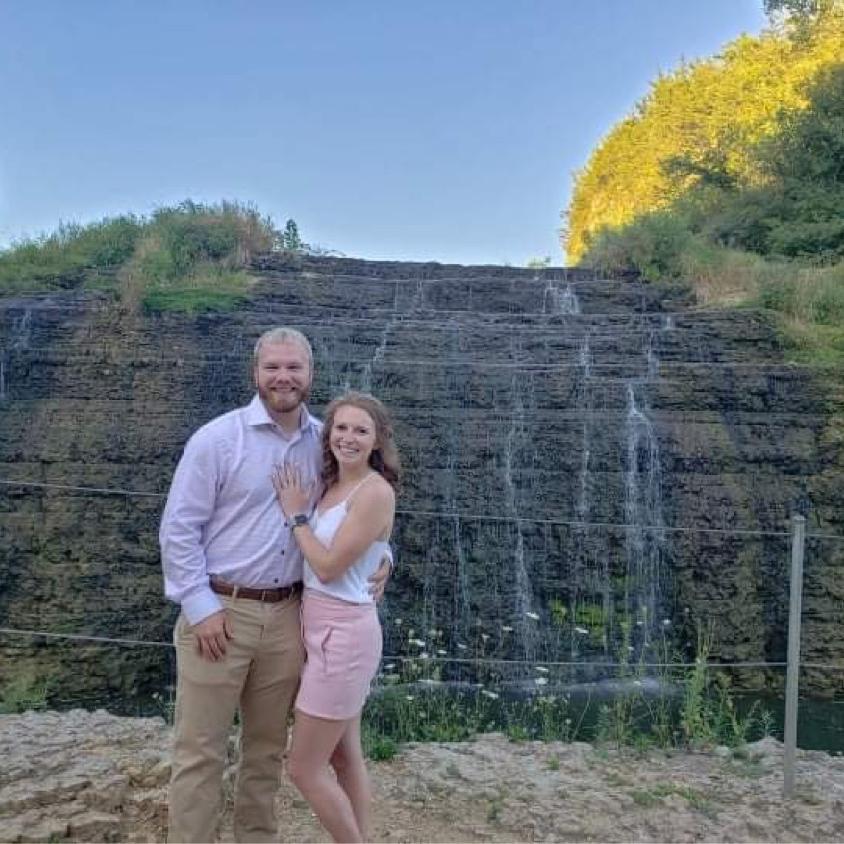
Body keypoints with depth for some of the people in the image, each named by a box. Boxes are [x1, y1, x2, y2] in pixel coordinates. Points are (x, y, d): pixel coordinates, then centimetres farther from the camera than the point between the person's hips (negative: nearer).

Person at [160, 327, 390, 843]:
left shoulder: (324, 443, 3)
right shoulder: (218, 438, -8)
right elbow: (178, 528, -8)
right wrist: (201, 608, -12)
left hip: (287, 615, 4)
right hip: (220, 612, -4)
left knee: (268, 746, 18)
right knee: (201, 750, 5)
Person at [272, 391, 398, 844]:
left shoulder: (376, 491, -18)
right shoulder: (332, 485, 8)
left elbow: (329, 567, -19)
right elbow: (317, 562, 10)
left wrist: (295, 514, -11)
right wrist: (299, 511, -1)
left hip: (342, 633, -9)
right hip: (329, 629, 9)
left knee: (304, 768, 3)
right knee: (345, 757, 19)